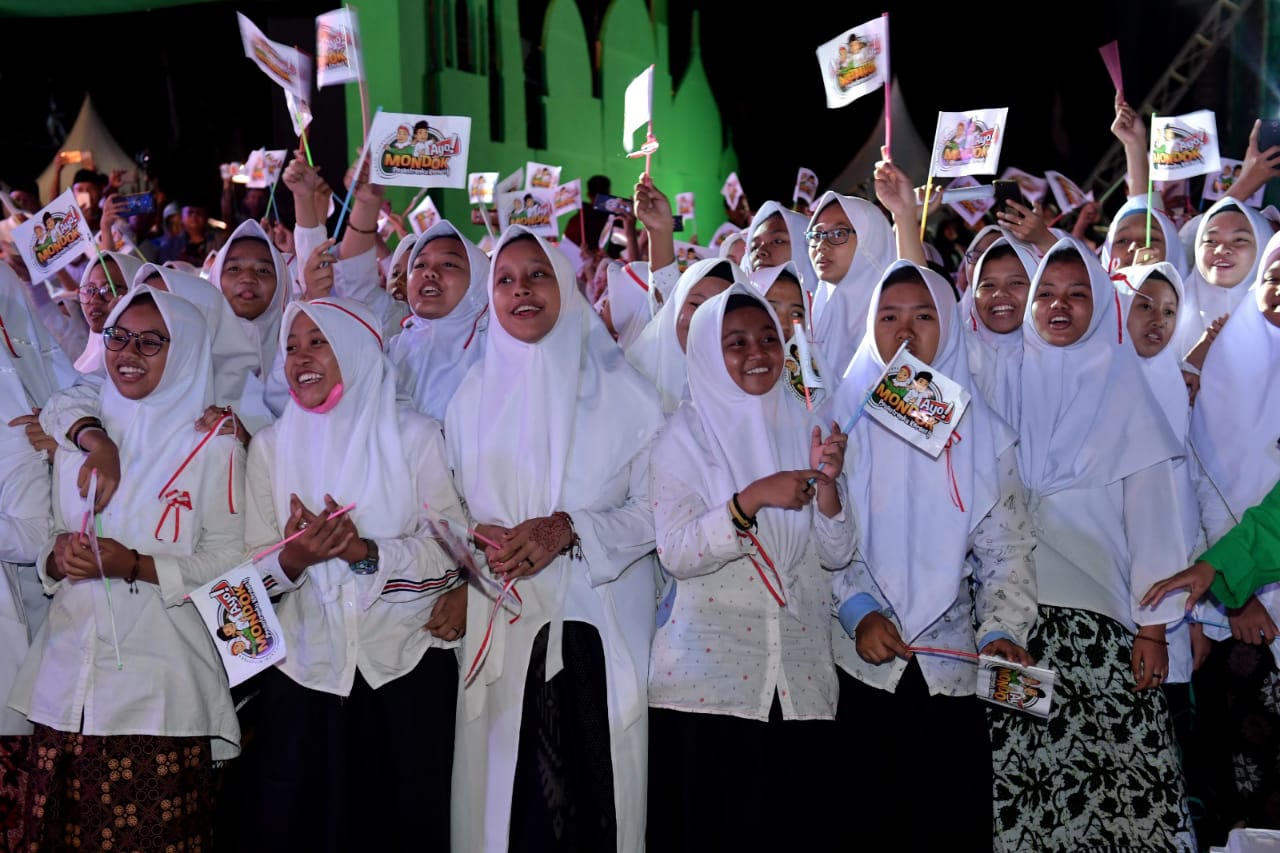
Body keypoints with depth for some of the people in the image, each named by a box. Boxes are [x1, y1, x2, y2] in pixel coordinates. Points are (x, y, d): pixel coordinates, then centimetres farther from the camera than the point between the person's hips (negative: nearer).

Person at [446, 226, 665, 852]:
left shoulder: (619, 390, 1)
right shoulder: (474, 394, 10)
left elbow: (656, 510, -1)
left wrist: (569, 530, -15)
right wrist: (479, 539, -9)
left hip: (599, 624, -2)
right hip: (503, 628, 2)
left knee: (591, 786, -4)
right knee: (507, 784, 2)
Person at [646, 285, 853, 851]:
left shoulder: (804, 429, 11)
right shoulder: (686, 435, 0)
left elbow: (837, 553, 6)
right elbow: (674, 552, -12)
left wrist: (826, 482, -10)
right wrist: (753, 499, -22)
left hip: (799, 673, 3)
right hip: (711, 671, -3)